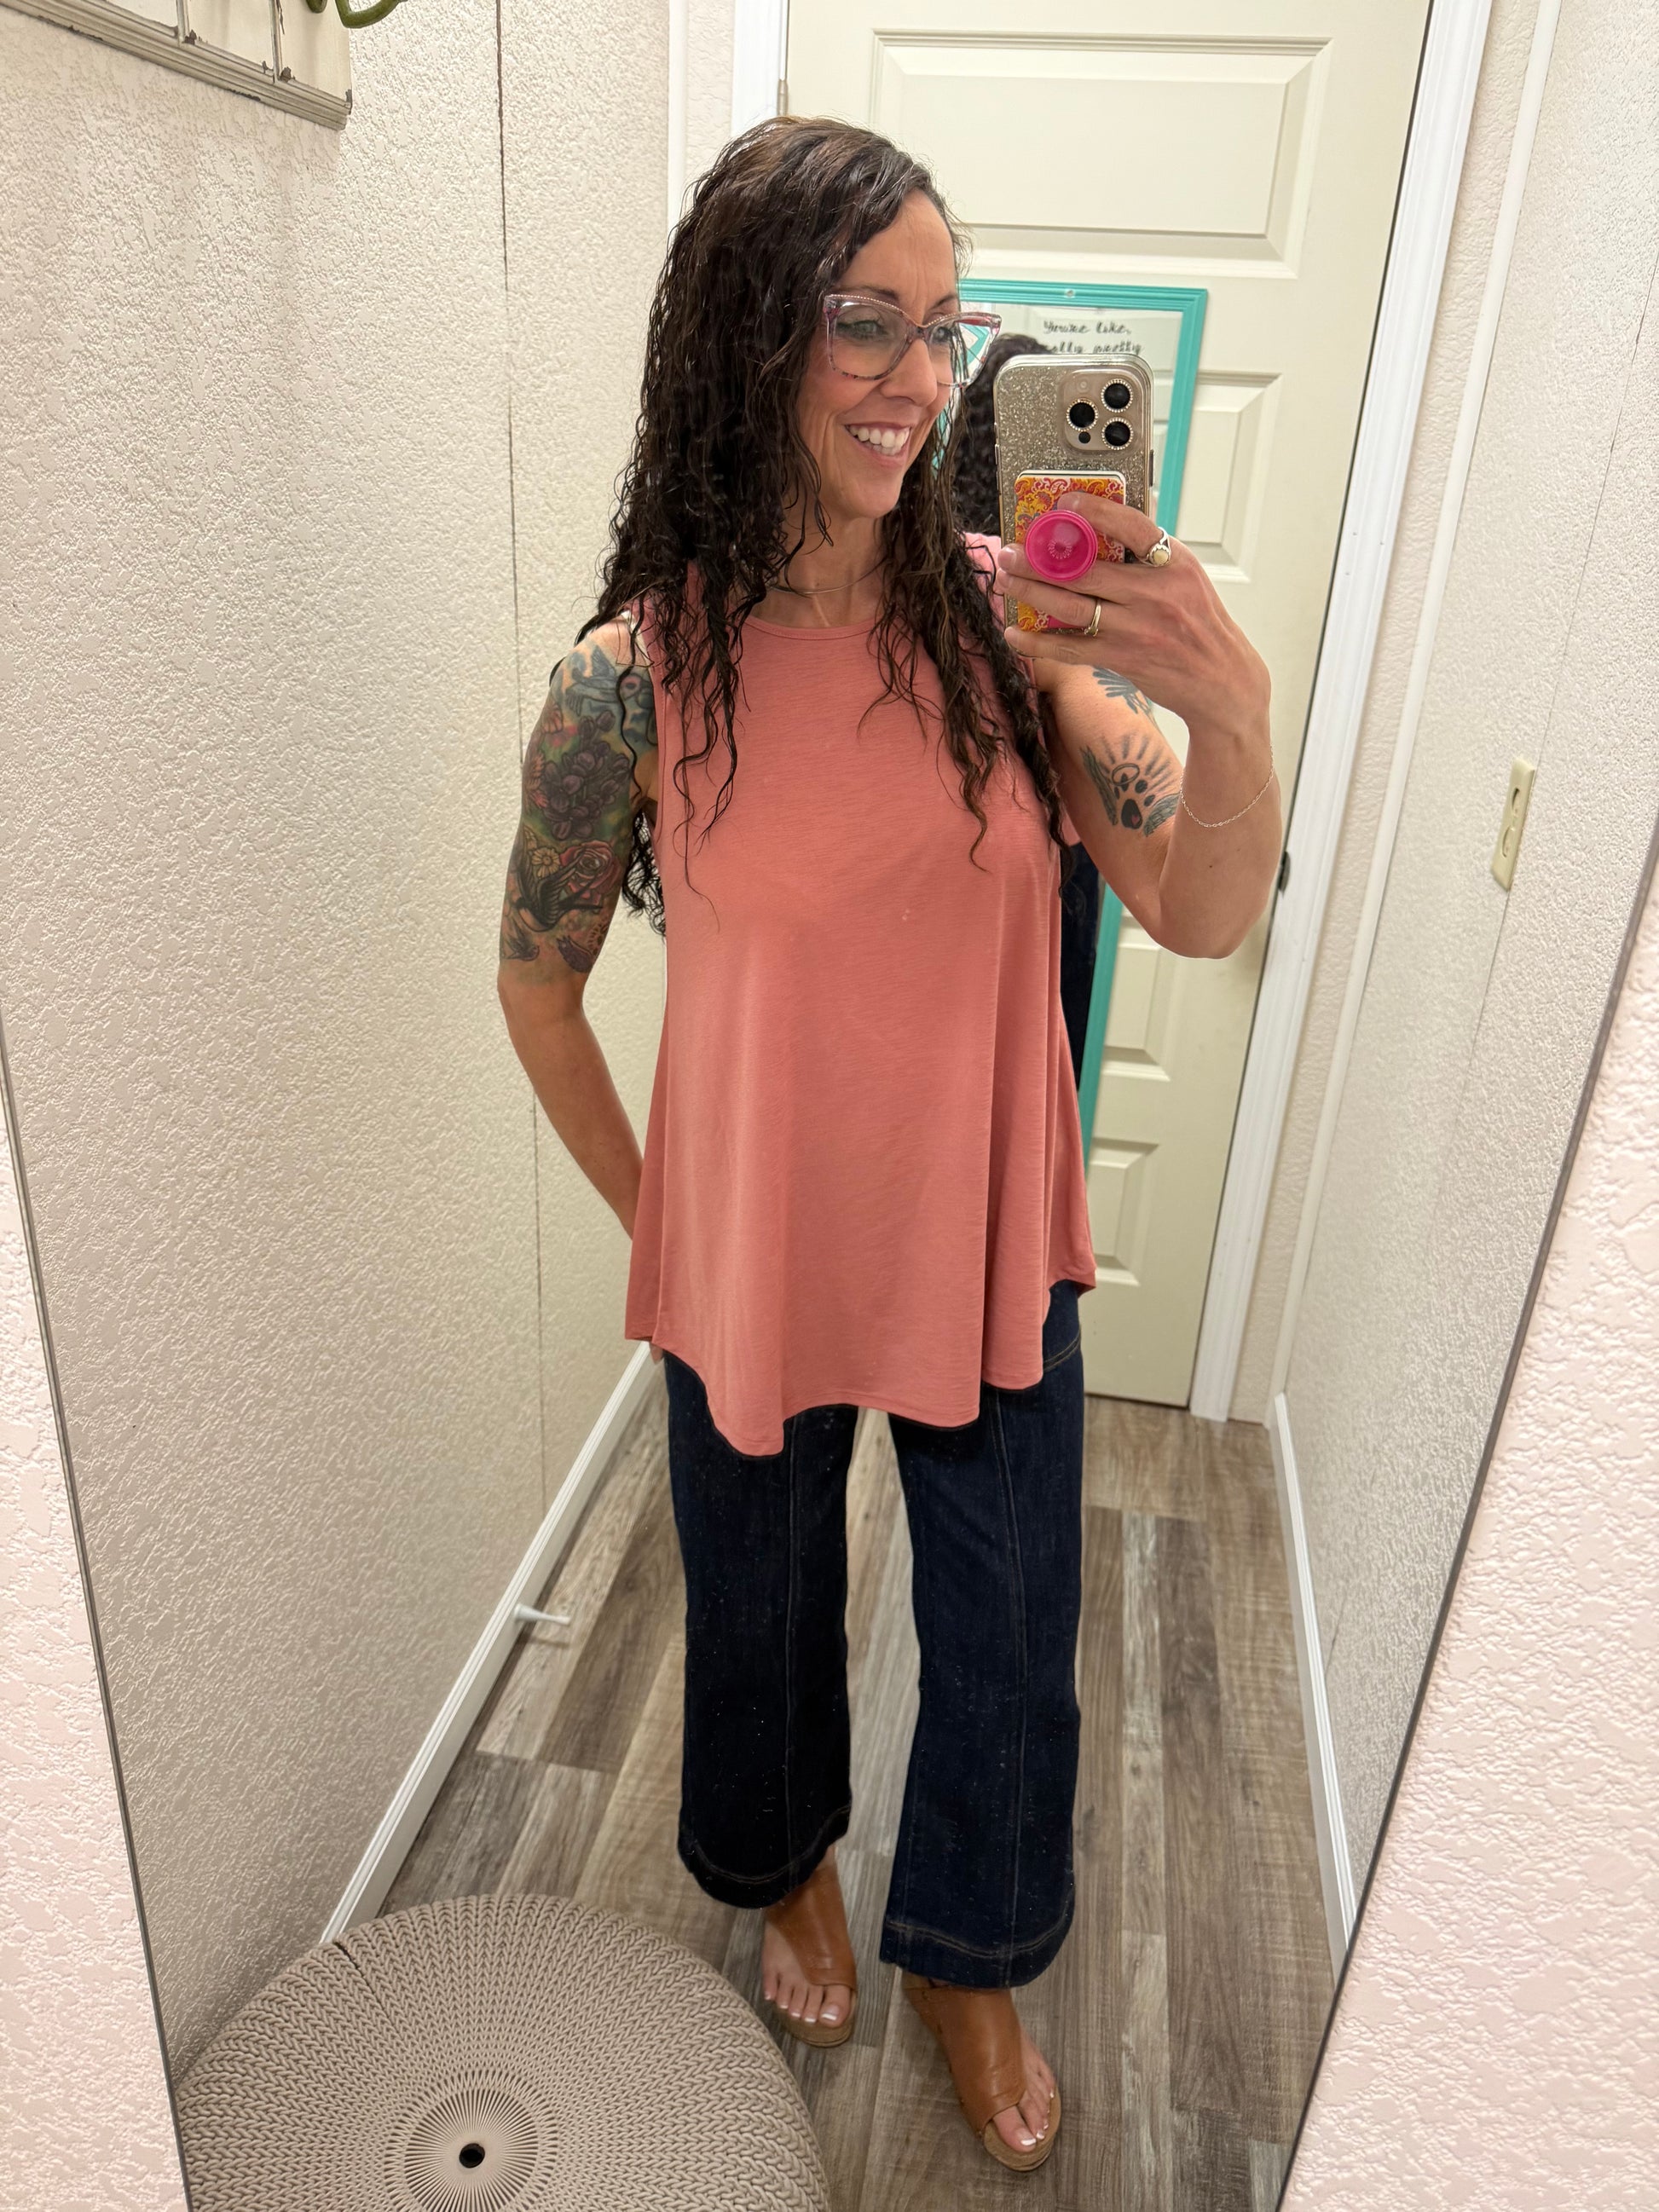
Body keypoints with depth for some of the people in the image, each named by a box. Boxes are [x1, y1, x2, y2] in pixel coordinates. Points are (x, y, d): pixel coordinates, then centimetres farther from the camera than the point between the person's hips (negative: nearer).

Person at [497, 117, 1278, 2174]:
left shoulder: (1006, 615, -9)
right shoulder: (636, 676, -15)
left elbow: (1201, 916, -12)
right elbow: (538, 985, -3)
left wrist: (1231, 712, -31)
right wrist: (654, 1216, 3)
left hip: (994, 1247, 2)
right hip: (756, 1265, -1)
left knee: (1009, 1649, 19)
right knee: (766, 1610, 24)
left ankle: (964, 1954, 52)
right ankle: (787, 1868, 60)